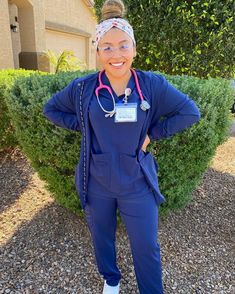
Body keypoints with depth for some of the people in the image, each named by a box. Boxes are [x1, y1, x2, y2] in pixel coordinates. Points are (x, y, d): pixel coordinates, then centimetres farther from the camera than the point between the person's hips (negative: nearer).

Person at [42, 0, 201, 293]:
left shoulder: (153, 84, -10)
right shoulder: (82, 87, -8)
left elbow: (190, 112, -3)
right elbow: (51, 109, 8)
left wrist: (152, 133, -10)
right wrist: (83, 125, -5)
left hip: (137, 183, -1)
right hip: (97, 183, 2)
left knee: (146, 247, 13)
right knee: (102, 237, 23)